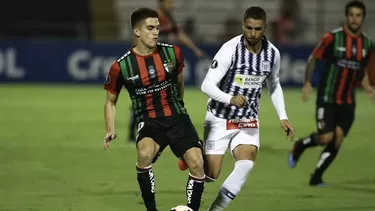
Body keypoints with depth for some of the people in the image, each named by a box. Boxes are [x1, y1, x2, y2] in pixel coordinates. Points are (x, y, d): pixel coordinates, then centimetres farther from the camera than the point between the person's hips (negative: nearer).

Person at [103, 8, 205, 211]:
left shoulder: (172, 53, -3)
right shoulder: (121, 66, -8)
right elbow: (111, 101, 6)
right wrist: (110, 130, -7)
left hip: (177, 117, 2)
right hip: (149, 121, -2)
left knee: (196, 163, -17)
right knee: (145, 154, -33)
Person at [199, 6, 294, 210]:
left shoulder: (272, 53, -4)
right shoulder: (230, 50, -20)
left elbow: (274, 85, 15)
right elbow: (207, 85, -22)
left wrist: (283, 117, 9)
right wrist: (230, 99, -39)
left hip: (248, 120, 3)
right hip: (220, 119, -3)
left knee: (246, 165, -22)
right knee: (210, 175, -3)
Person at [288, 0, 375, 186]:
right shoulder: (333, 37, -11)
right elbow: (313, 58, -2)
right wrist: (307, 82, -11)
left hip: (348, 102, 5)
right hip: (327, 98, -5)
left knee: (337, 141, 0)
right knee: (326, 138, -13)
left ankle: (316, 177, 14)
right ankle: (299, 146, 18)